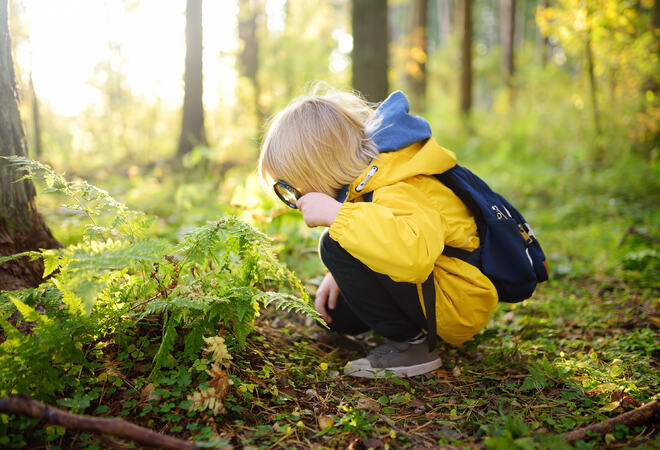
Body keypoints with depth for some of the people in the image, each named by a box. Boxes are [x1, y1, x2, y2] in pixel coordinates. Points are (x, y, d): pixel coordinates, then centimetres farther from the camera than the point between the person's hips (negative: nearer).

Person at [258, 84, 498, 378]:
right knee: (334, 313, 15)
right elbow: (372, 234, 22)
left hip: (457, 306, -10)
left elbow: (414, 252, -51)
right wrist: (340, 275, 8)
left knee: (336, 247, -25)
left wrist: (335, 213, -41)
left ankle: (409, 342, -13)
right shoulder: (368, 174, 3)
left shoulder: (399, 192, -29)